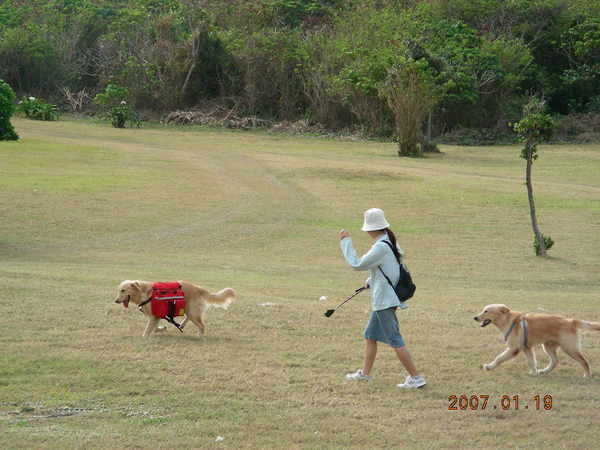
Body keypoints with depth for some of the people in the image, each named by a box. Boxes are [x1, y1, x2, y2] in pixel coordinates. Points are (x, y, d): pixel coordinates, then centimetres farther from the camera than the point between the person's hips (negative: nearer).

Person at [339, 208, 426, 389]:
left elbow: (357, 264, -16)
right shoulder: (390, 242, 8)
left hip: (385, 300, -10)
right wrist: (371, 281, 17)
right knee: (370, 335, 20)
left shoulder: (381, 247, -21)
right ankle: (365, 373, 30)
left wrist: (346, 242, -9)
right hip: (384, 299, 10)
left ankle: (416, 377, -4)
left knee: (395, 340, -6)